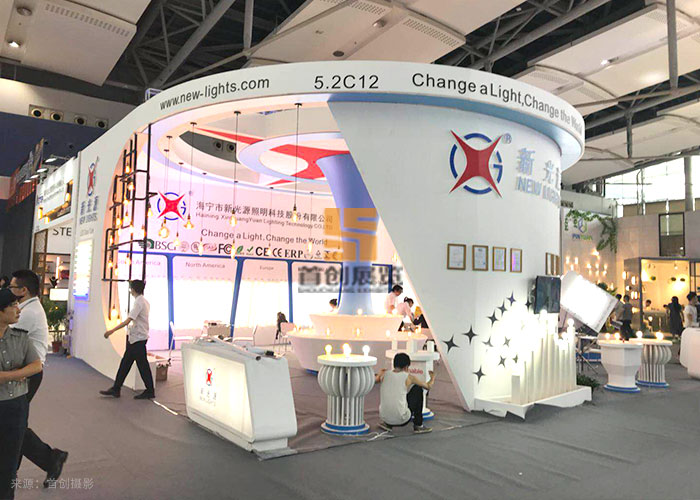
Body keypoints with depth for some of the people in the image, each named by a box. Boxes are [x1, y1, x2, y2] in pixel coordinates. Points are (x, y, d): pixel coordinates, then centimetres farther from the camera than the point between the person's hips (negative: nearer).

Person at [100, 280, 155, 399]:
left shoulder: (139, 302, -17)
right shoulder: (144, 301, 13)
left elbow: (128, 320, -25)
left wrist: (112, 331, -25)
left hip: (138, 339, -10)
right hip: (135, 338, 10)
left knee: (142, 365, -1)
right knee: (125, 363, 12)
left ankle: (150, 391, 8)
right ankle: (116, 389, 17)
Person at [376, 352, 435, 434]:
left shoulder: (384, 374, 6)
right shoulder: (408, 377, -1)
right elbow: (428, 386, 13)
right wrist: (432, 378, 34)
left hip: (384, 417, 4)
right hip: (402, 420, -4)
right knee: (418, 389, 15)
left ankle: (387, 424, 22)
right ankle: (418, 425, 19)